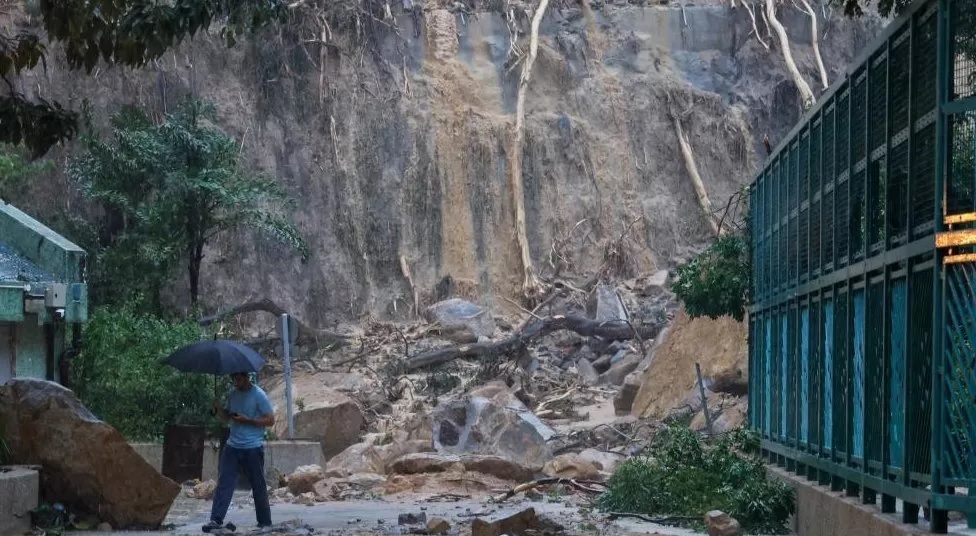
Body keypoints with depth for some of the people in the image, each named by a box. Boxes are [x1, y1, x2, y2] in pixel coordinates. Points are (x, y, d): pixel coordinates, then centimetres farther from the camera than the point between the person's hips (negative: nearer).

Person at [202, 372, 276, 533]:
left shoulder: (259, 395, -10)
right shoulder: (233, 395, 9)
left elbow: (270, 421, -11)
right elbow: (226, 418, 18)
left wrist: (247, 420, -20)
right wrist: (218, 409, -4)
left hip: (253, 448, -5)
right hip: (232, 446, 5)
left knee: (258, 486, 4)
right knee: (224, 483, -5)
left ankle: (265, 523, 15)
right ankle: (216, 520, -8)